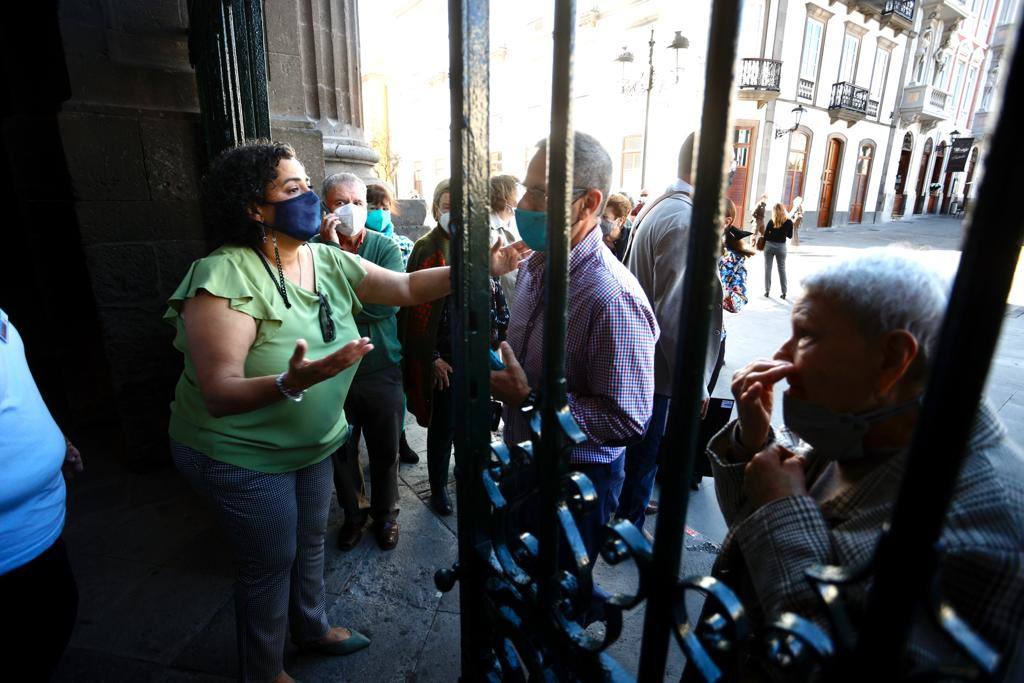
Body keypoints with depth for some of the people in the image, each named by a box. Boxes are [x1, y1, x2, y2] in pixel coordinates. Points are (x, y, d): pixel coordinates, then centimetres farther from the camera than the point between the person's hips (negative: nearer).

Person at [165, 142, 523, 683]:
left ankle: (311, 627, 52)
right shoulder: (227, 276, -25)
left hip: (311, 442, 6)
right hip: (243, 456, -6)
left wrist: (482, 268, -15)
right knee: (271, 562, 12)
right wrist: (293, 382, -48)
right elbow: (219, 393, -29)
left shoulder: (329, 261, -4)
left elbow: (408, 287, -5)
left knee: (311, 542, 23)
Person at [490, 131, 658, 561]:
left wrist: (528, 399, -29)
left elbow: (629, 420, -29)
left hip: (576, 479, -8)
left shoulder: (614, 298, -29)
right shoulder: (534, 265, 0)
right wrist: (495, 361, -5)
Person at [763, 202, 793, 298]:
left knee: (768, 269, 8)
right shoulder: (789, 222, -5)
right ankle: (784, 292, 11)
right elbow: (790, 236, 5)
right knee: (782, 269, 10)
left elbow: (765, 235, -5)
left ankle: (767, 291, 9)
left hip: (769, 246, -1)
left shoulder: (771, 222, -9)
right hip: (781, 247, 1)